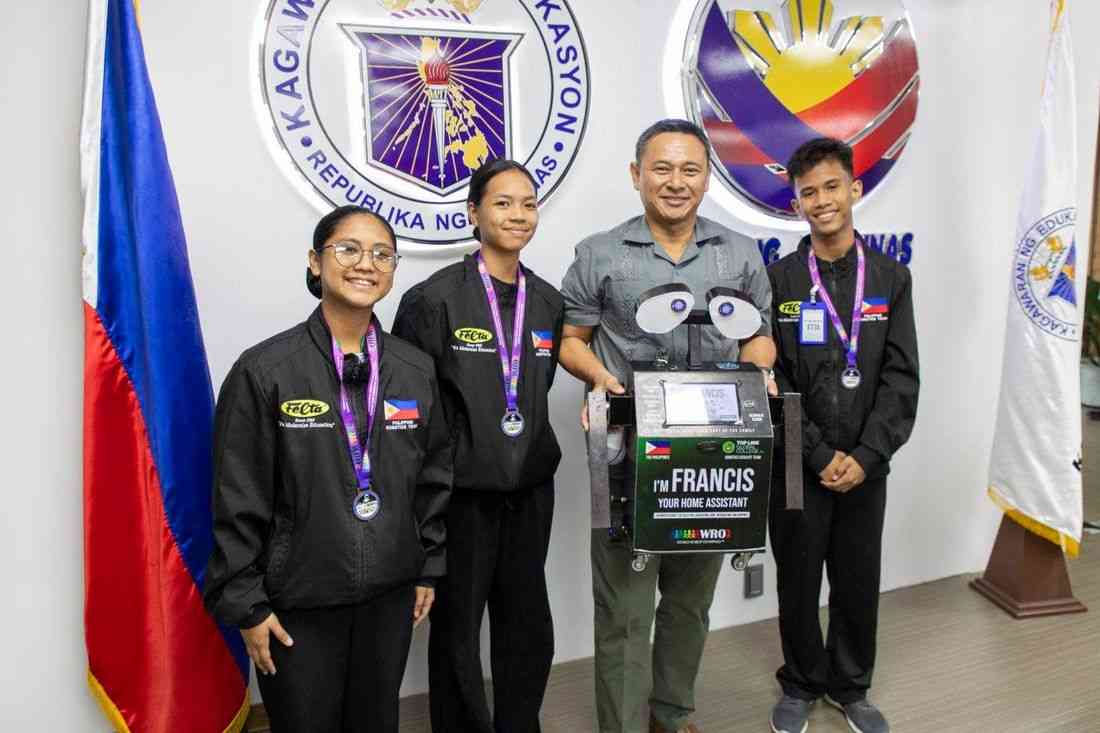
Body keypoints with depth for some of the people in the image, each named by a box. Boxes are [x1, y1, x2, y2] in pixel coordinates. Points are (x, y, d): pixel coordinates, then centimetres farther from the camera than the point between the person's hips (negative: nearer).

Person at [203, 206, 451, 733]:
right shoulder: (264, 371, -11)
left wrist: (429, 570, 10)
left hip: (389, 596, 4)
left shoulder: (417, 370, 1)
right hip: (297, 603, -3)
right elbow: (238, 499, -8)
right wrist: (245, 604, -7)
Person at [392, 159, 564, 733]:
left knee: (530, 630, 16)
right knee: (457, 632, 12)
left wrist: (534, 453, 11)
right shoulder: (435, 298, -11)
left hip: (529, 490, 5)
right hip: (461, 492, -4)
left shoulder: (548, 300, 5)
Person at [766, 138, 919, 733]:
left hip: (865, 467, 2)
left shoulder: (891, 278, 3)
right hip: (798, 466, -1)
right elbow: (771, 379, -8)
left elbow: (900, 378, -2)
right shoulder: (777, 280, -3)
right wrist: (821, 455, -12)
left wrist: (864, 456, -12)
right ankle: (801, 685, 33)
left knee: (859, 584, 13)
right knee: (797, 582, 11)